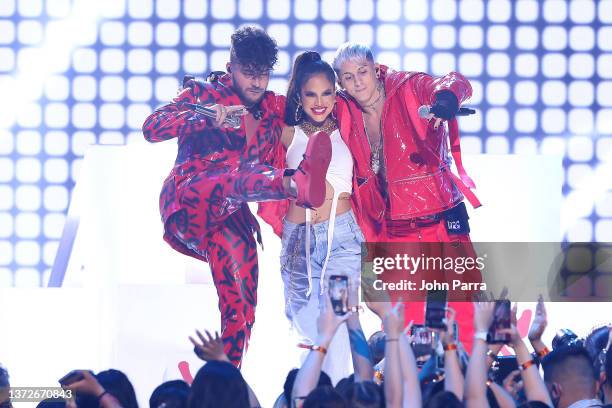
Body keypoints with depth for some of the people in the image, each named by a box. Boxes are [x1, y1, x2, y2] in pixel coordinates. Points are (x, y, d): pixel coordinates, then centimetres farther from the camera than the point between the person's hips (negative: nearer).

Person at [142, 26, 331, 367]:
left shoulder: (274, 109, 17)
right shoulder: (202, 94, 6)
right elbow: (152, 128, -8)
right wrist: (206, 117, -23)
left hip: (232, 217, 6)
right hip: (188, 204, -6)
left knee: (241, 307, -11)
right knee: (243, 176, -37)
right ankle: (300, 185, -67)